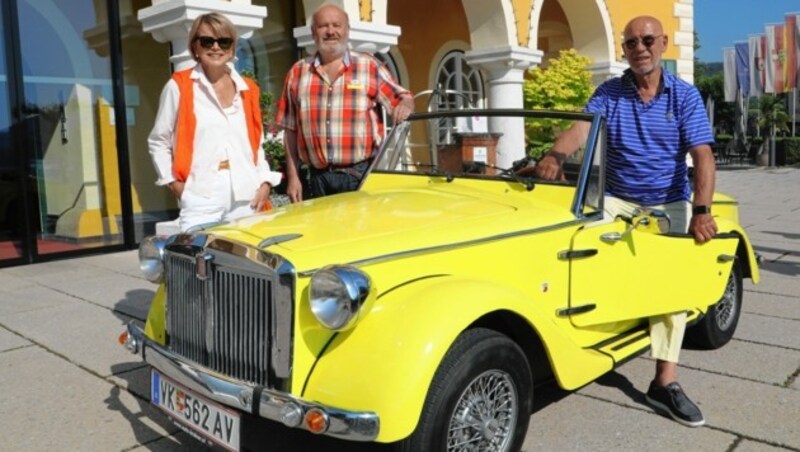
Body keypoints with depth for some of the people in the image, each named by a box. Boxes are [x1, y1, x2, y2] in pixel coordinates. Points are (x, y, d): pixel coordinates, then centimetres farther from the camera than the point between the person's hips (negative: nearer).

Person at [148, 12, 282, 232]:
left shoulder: (248, 89, 13)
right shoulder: (178, 86, 2)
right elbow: (158, 142, 8)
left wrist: (265, 182, 5)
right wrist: (175, 183, -2)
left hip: (247, 200, 4)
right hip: (201, 202, -3)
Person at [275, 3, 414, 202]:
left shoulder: (369, 66, 5)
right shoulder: (297, 73, 10)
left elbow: (402, 97, 7)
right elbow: (290, 130, 11)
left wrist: (405, 105, -18)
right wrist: (292, 176, 7)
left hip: (363, 174, -2)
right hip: (318, 177, 2)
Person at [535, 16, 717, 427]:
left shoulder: (685, 95, -1)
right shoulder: (608, 93, 2)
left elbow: (703, 157, -10)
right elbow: (582, 127, -16)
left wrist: (701, 211, -25)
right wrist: (555, 153, -39)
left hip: (668, 203, 0)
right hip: (616, 200, 0)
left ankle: (665, 381, -9)